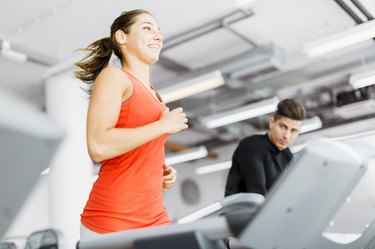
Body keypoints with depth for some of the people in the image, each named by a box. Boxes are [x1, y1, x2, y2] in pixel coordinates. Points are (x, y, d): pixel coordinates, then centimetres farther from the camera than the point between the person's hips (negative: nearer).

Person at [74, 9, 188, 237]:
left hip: (155, 217, 8)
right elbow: (98, 147, -21)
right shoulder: (113, 76, -6)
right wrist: (164, 125, -14)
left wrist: (164, 172, 7)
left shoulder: (154, 94, 16)